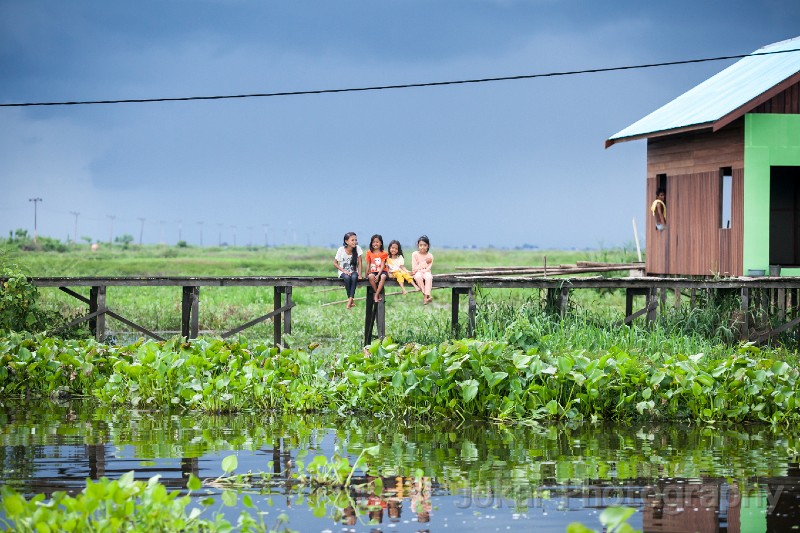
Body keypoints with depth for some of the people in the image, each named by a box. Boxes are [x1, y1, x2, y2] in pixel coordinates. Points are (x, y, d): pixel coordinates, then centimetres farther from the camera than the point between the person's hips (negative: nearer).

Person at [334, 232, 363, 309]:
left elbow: (359, 263, -3)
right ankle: (350, 299, -25)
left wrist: (359, 274, -13)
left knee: (354, 277, -34)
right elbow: (335, 263, -4)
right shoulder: (341, 250, -9)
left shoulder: (357, 248, -5)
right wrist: (344, 271, -17)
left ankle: (350, 299, -34)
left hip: (353, 271, 1)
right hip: (343, 272, -1)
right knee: (347, 277, -35)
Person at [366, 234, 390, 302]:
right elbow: (368, 265, 9)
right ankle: (378, 294, -23)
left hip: (381, 271, -1)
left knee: (383, 276, -37)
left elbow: (382, 265, -6)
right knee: (371, 276, -35)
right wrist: (367, 274, -1)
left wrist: (378, 275, -18)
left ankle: (376, 295, -33)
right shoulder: (369, 253, 9)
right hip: (373, 272, 1)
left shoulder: (383, 253, 1)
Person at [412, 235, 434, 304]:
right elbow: (414, 268, -5)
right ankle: (424, 295, -35)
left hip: (426, 272, 0)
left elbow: (427, 269, -6)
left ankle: (426, 296, -44)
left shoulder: (430, 256, 1)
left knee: (429, 277, -35)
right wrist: (425, 262, -10)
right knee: (418, 276, -37)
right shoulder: (415, 254, 0)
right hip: (418, 273, 0)